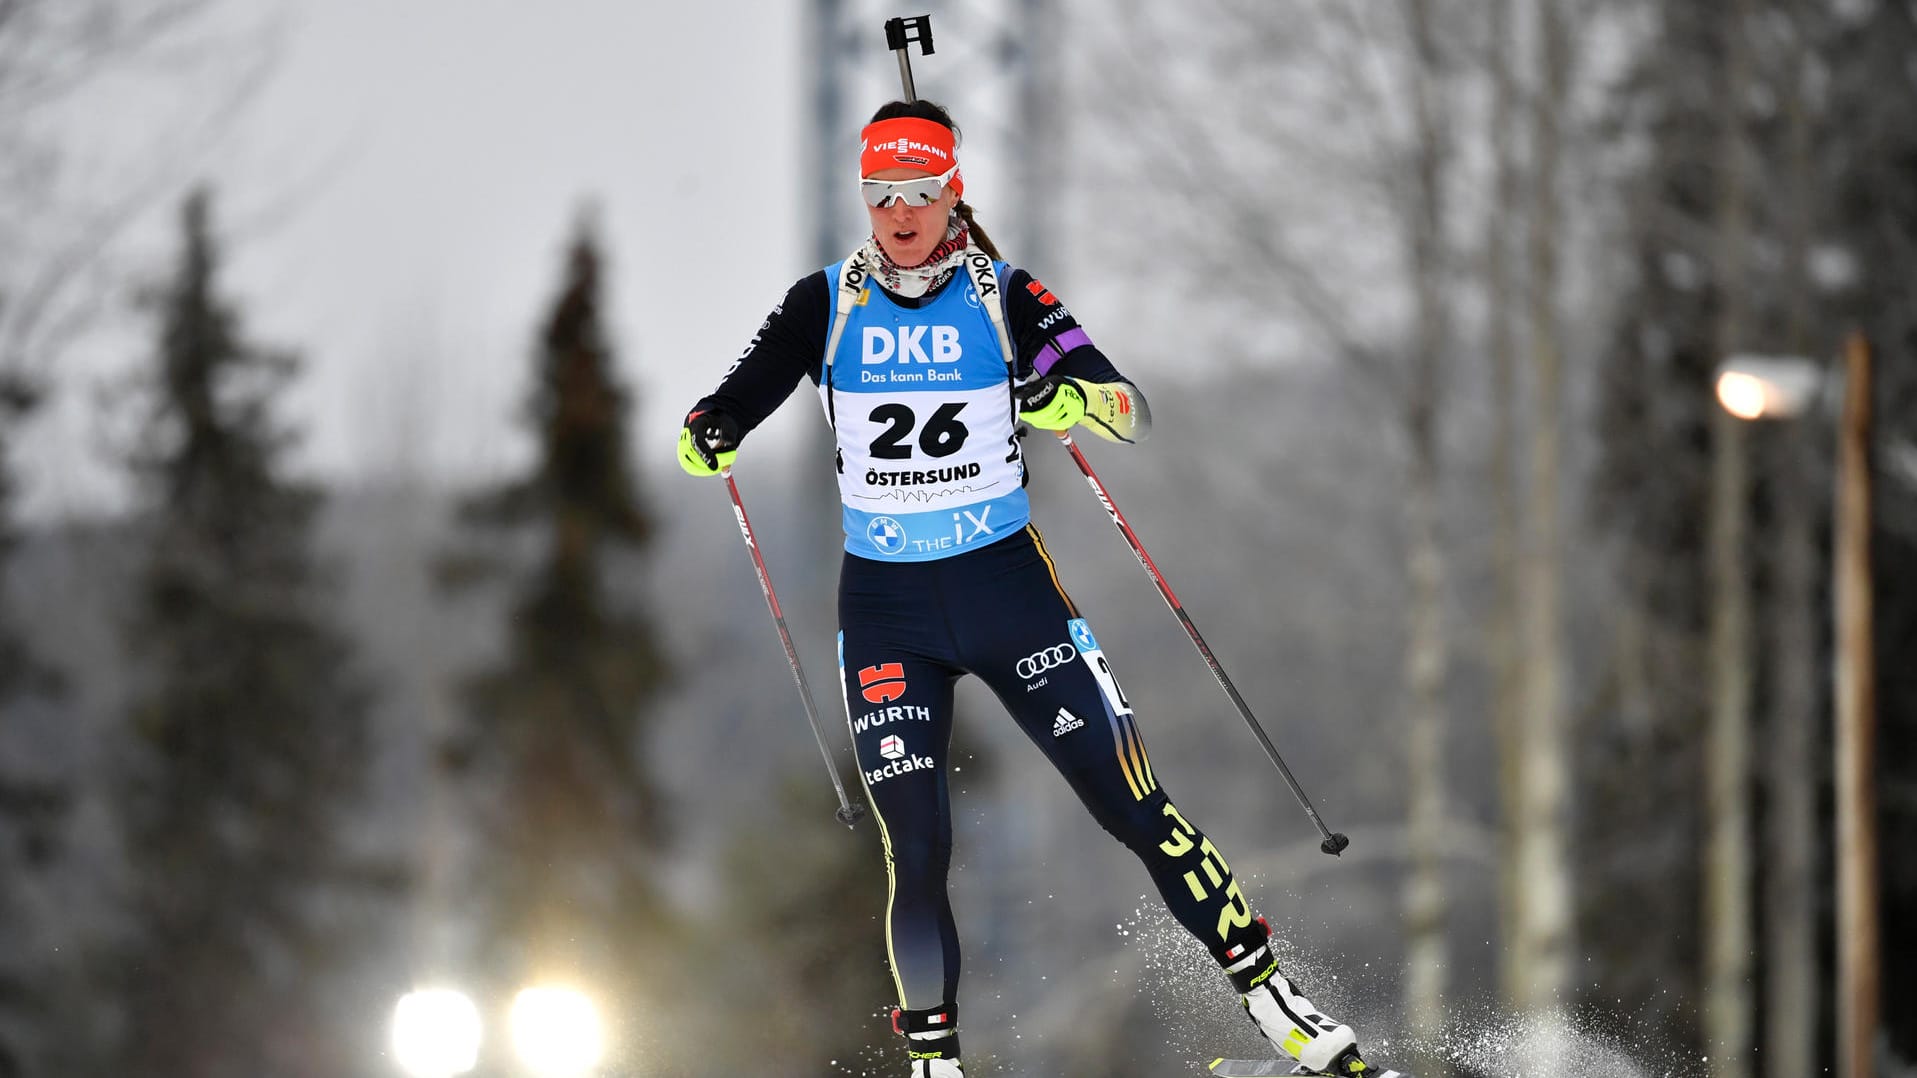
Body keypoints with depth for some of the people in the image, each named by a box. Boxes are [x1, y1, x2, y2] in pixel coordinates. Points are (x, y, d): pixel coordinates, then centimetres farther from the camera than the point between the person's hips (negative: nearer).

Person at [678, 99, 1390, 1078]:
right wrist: (708, 430, -32)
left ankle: (1269, 998, 3)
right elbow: (749, 384, -8)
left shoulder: (1004, 297, -3)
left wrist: (1075, 397, -31)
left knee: (1134, 809, -4)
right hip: (884, 604, 1)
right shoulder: (828, 304, 1)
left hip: (1007, 585, -1)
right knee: (917, 851, -7)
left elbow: (1134, 414, -9)